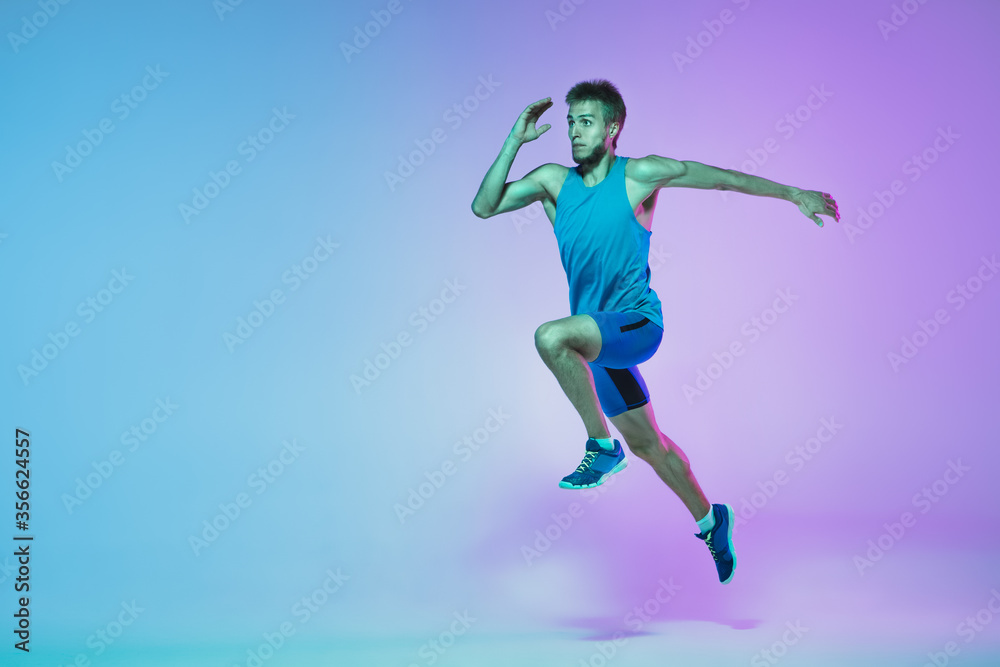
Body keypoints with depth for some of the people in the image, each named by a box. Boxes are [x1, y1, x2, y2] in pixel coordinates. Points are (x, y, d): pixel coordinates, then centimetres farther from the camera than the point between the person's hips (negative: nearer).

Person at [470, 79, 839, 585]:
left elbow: (720, 177, -2)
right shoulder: (553, 180, 3)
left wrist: (794, 194, -1)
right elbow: (484, 207, -4)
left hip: (636, 323, -6)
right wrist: (515, 140, -10)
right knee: (646, 442, 16)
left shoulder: (639, 175, -8)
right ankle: (709, 520, 38)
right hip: (595, 336, 6)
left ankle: (602, 446, -16)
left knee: (551, 336, -33)